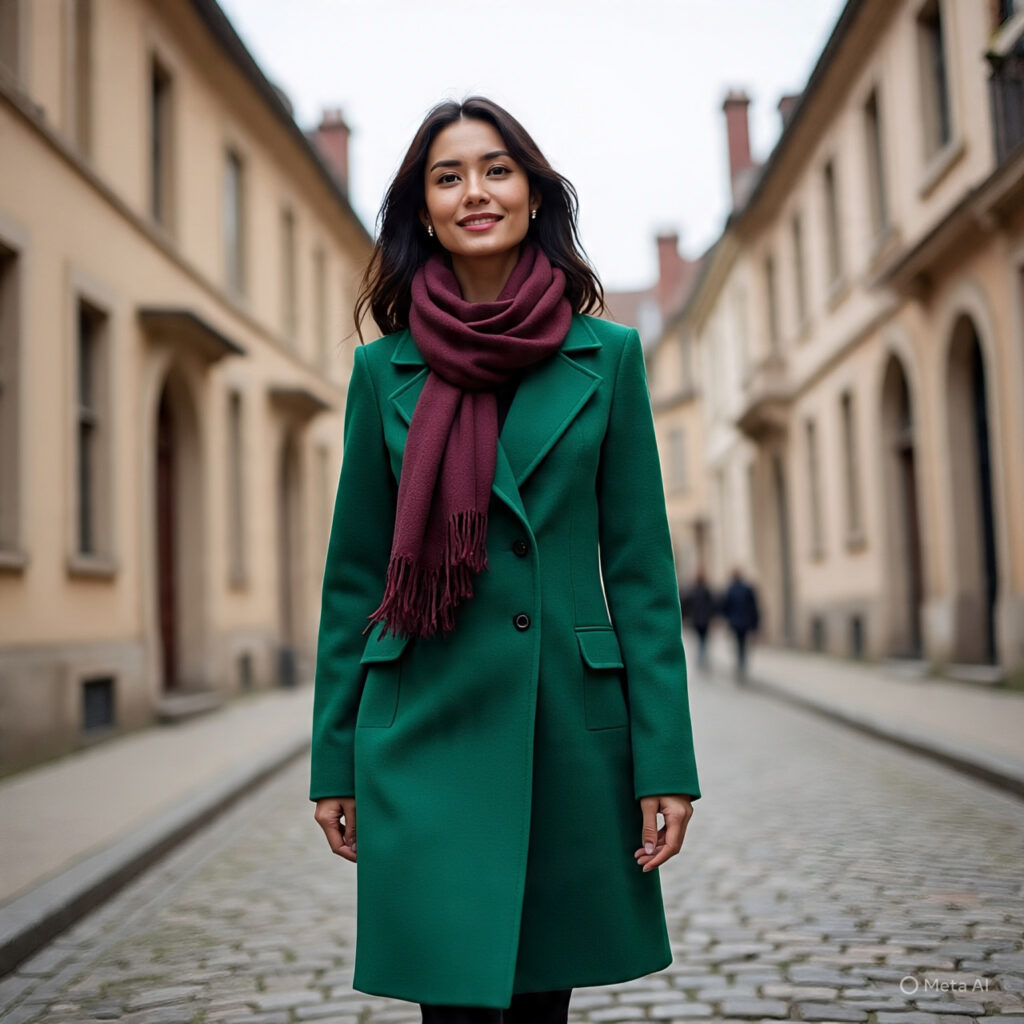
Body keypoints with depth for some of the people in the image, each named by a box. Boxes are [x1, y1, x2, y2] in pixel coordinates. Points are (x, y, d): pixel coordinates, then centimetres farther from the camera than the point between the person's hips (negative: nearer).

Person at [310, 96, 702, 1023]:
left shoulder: (607, 356, 4)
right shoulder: (384, 369, 4)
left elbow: (641, 565, 2)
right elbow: (354, 573, 7)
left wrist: (665, 762, -3)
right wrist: (335, 761, 5)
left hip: (571, 728, 1)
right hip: (427, 734, -1)